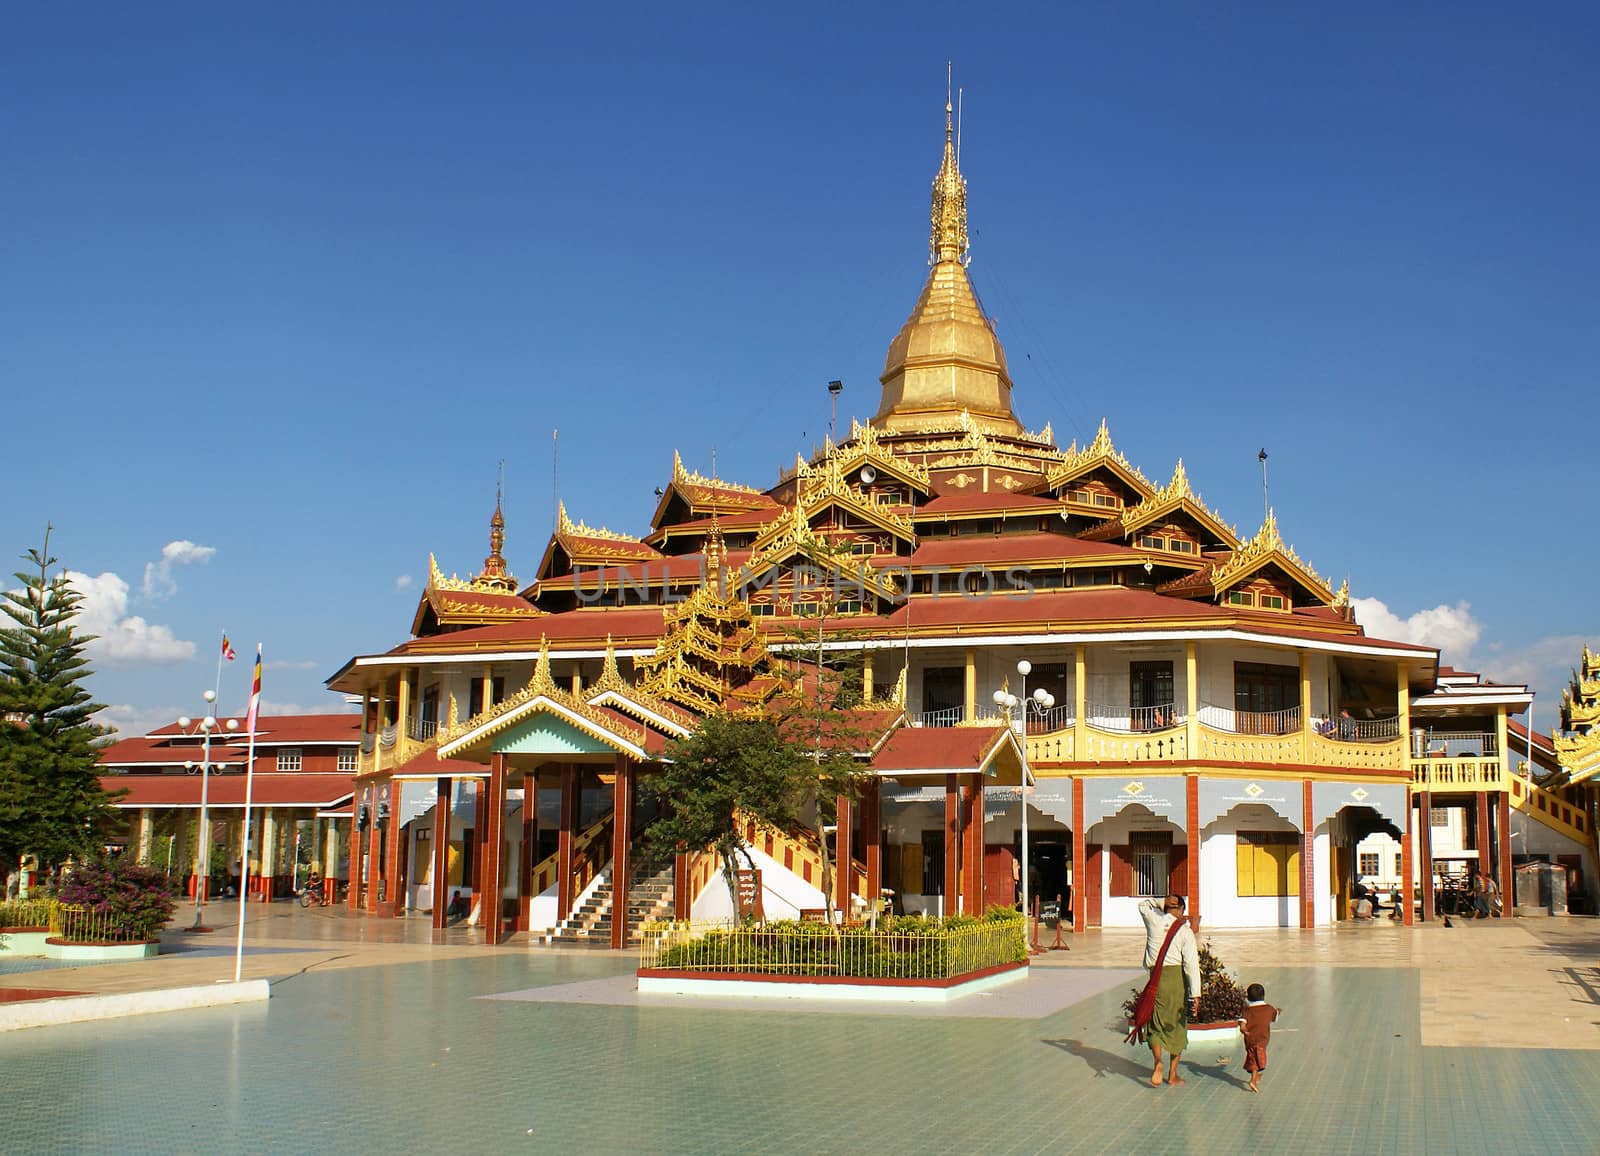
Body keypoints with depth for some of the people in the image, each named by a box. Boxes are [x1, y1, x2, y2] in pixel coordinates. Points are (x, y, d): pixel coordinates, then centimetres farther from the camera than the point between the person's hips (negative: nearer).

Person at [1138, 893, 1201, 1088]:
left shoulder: (1154, 922, 0)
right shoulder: (1185, 931, -6)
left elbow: (1143, 905, 23)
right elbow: (1191, 964, -12)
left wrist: (1162, 903, 6)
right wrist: (1195, 994, -14)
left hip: (1157, 978, 1)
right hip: (1177, 977, -1)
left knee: (1156, 1025, 12)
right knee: (1177, 1026, 13)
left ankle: (1158, 1062, -14)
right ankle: (1172, 1074, 18)